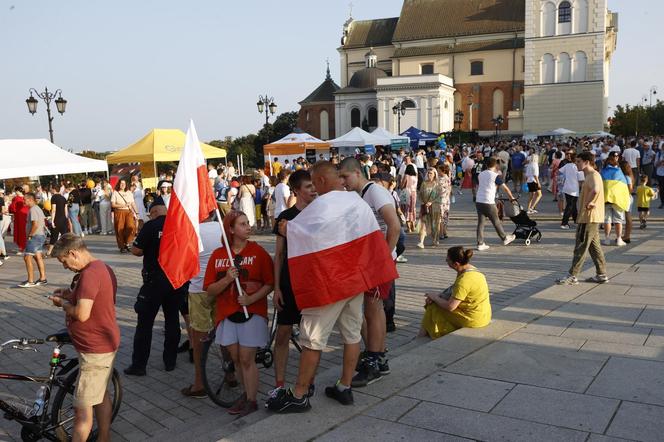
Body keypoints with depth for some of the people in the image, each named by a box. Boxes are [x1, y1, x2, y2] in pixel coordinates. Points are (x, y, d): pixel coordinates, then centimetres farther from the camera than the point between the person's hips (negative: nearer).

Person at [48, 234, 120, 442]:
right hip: (104, 344, 11)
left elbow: (82, 314, -29)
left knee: (83, 409, -2)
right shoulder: (102, 267, 8)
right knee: (101, 395, 22)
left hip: (95, 350, -11)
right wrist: (70, 294, 9)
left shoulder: (89, 274, -24)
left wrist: (63, 303, -11)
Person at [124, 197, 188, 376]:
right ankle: (170, 361, 22)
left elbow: (135, 251, -11)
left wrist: (148, 250, 8)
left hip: (155, 281, -4)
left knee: (145, 323, 5)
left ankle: (139, 365, 9)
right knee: (172, 319, 15)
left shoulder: (151, 226, -11)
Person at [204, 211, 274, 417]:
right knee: (236, 359, 12)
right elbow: (210, 290, 0)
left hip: (252, 311, -3)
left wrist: (251, 299, -19)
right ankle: (247, 392, 32)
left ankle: (251, 401, 14)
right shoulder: (217, 255, 2)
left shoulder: (258, 251, -6)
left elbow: (270, 284, -6)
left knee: (246, 359, -1)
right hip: (227, 313, 3)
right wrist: (227, 279, -17)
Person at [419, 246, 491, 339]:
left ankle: (422, 337, 15)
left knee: (432, 307, -1)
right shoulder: (471, 269, 5)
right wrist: (438, 296, 1)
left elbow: (450, 306, -25)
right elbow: (452, 292, 14)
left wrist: (435, 297, -9)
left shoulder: (464, 279, -26)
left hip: (472, 320, -10)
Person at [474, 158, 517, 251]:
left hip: (478, 201, 5)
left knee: (480, 222, 7)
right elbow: (505, 188, -4)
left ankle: (480, 244, 6)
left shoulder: (480, 174, 10)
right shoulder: (496, 176, -7)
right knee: (496, 221, 11)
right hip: (489, 203, -5)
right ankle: (505, 238, 28)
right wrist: (511, 197, 9)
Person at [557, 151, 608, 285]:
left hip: (589, 218, -10)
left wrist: (588, 203, -26)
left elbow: (595, 190, -38)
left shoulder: (593, 175, -17)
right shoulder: (589, 175, 16)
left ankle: (572, 276, -1)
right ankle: (601, 274, 19)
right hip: (591, 217, 10)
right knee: (594, 246, 14)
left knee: (581, 247, -5)